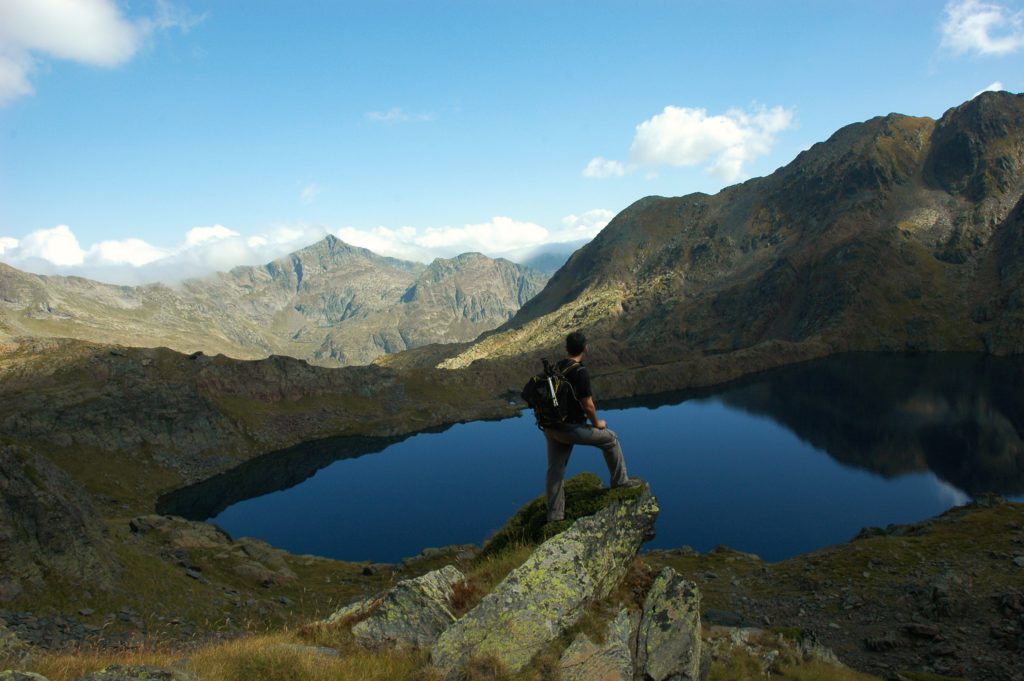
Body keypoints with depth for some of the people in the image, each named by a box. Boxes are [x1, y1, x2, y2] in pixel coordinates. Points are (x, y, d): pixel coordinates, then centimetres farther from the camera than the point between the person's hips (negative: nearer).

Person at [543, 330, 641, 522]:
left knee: (555, 470, 14)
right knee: (610, 438, 13)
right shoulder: (580, 372, -17)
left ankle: (554, 515, 18)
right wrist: (597, 423, 3)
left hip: (551, 427, 7)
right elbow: (588, 406, -16)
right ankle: (620, 481, 26)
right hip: (570, 429, -7)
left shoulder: (556, 368, 7)